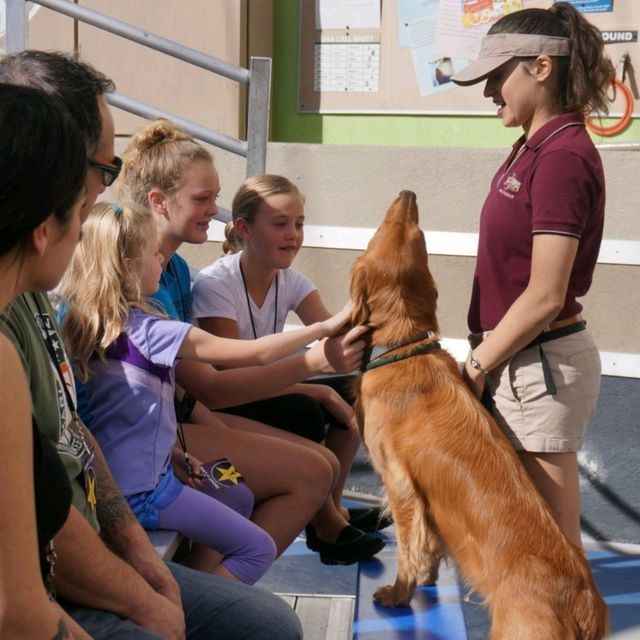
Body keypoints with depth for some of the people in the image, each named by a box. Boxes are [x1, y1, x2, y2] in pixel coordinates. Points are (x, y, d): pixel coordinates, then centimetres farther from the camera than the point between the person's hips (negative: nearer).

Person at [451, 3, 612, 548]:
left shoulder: (563, 156, -18)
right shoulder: (534, 147, 11)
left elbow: (545, 297, -20)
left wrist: (477, 365, -11)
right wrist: (483, 356, 10)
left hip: (540, 365, -9)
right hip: (522, 360, 9)